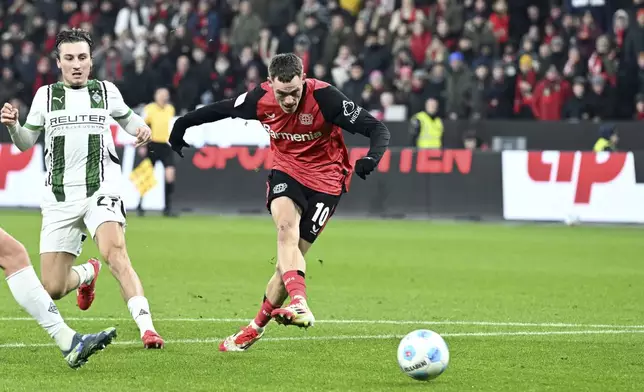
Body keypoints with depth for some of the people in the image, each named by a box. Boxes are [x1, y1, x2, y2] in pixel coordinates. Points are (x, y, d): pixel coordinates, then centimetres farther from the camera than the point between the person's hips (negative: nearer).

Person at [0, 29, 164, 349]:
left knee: (114, 252, -31)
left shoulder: (106, 91, 7)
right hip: (59, 198, 2)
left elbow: (126, 117, 26)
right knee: (53, 289, 0)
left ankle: (146, 327, -36)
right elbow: (26, 143, 14)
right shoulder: (46, 95, 9)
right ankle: (87, 274, 36)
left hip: (100, 190, -2)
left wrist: (140, 128, 3)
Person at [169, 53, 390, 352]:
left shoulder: (325, 97, -25)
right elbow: (220, 110, 8)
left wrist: (372, 157, -43)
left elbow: (377, 129, -24)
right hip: (286, 171, 3)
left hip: (326, 179, -2)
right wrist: (183, 124, 16)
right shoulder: (260, 99, -14)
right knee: (286, 226, -30)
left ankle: (258, 325, 10)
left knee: (292, 256, -7)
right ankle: (299, 303, -44)